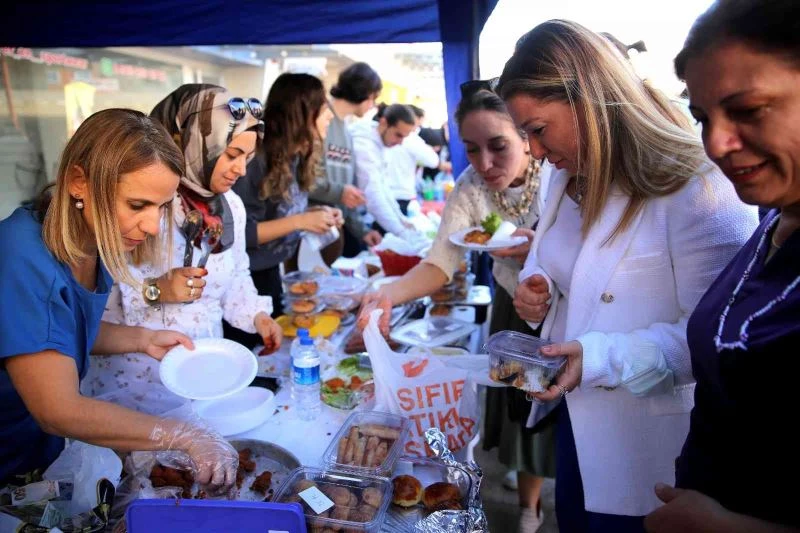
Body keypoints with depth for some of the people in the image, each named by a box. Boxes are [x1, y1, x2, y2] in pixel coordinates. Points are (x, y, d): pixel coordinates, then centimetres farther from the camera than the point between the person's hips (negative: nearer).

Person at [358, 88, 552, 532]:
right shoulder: (470, 188, -16)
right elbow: (440, 263, -22)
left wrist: (539, 252, -40)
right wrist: (389, 294, -40)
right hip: (514, 311, 3)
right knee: (522, 409, 15)